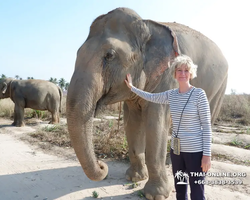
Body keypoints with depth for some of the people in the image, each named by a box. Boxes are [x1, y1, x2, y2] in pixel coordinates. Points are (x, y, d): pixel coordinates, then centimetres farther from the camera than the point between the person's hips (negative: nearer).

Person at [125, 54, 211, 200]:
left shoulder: (199, 94, -11)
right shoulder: (171, 95, 4)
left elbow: (206, 125, -11)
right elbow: (151, 97, 21)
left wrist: (207, 154, -14)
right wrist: (132, 87, 25)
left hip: (195, 151, -5)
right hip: (176, 149, 6)